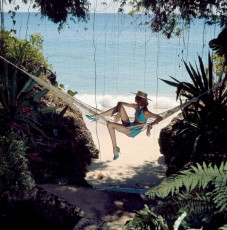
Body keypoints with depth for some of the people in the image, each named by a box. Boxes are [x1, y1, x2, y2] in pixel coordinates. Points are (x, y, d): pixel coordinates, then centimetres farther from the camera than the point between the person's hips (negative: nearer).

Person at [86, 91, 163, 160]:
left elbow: (160, 118, -28)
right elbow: (121, 103, 4)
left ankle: (115, 149, -11)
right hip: (129, 126, 8)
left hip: (132, 132, -8)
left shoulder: (145, 112, -22)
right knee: (119, 105, 1)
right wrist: (118, 113, -14)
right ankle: (97, 116, 1)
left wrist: (150, 126, -39)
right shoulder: (137, 106, 0)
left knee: (110, 124, -20)